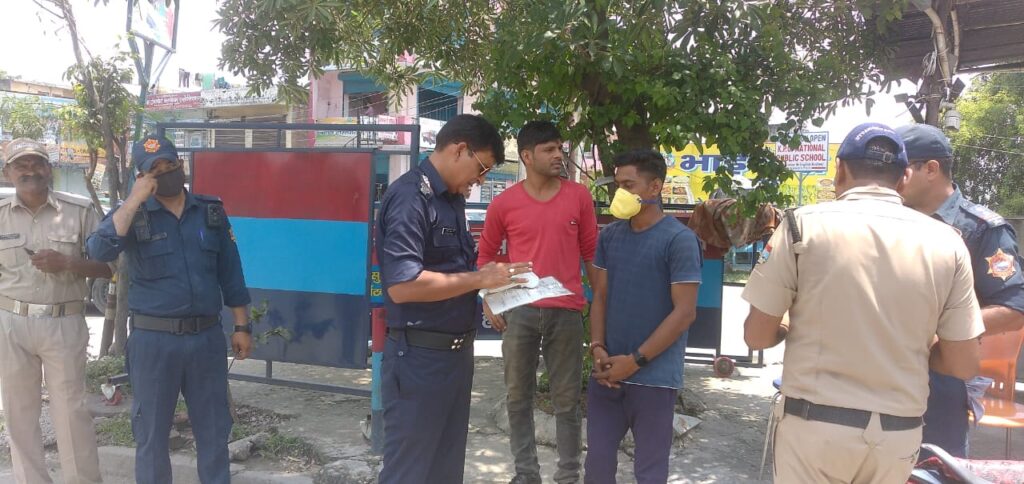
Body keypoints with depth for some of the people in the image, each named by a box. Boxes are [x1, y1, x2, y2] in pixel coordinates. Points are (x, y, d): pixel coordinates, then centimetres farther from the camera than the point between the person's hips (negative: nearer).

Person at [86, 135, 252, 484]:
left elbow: (230, 274, 8)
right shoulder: (132, 215, 0)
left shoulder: (211, 212, 6)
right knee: (152, 432, 10)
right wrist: (135, 199, -20)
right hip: (153, 339, -1)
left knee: (214, 429, 12)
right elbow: (100, 250, -21)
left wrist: (242, 326, 7)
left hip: (207, 337, 2)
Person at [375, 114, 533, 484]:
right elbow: (402, 285, -26)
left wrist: (493, 277, 2)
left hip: (457, 352, 9)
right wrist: (479, 279, -20)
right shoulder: (410, 196, -17)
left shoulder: (452, 198, 11)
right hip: (420, 356, -9)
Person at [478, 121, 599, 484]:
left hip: (566, 312, 0)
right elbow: (486, 253, 11)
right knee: (519, 396, 9)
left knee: (567, 399, 7)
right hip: (519, 311, 1)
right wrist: (489, 301, 2)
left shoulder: (579, 196, 2)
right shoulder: (504, 203, 0)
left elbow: (591, 252, 8)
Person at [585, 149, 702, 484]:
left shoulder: (679, 240, -10)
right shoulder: (610, 236, 8)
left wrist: (635, 361, -14)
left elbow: (684, 312, -13)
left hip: (654, 376, -5)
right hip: (608, 371, 5)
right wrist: (597, 348, -4)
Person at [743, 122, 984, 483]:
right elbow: (963, 365, 1)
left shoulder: (804, 224, -10)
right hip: (900, 433, 3)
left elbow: (757, 336, -6)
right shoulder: (945, 242, -2)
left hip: (815, 425, -3)